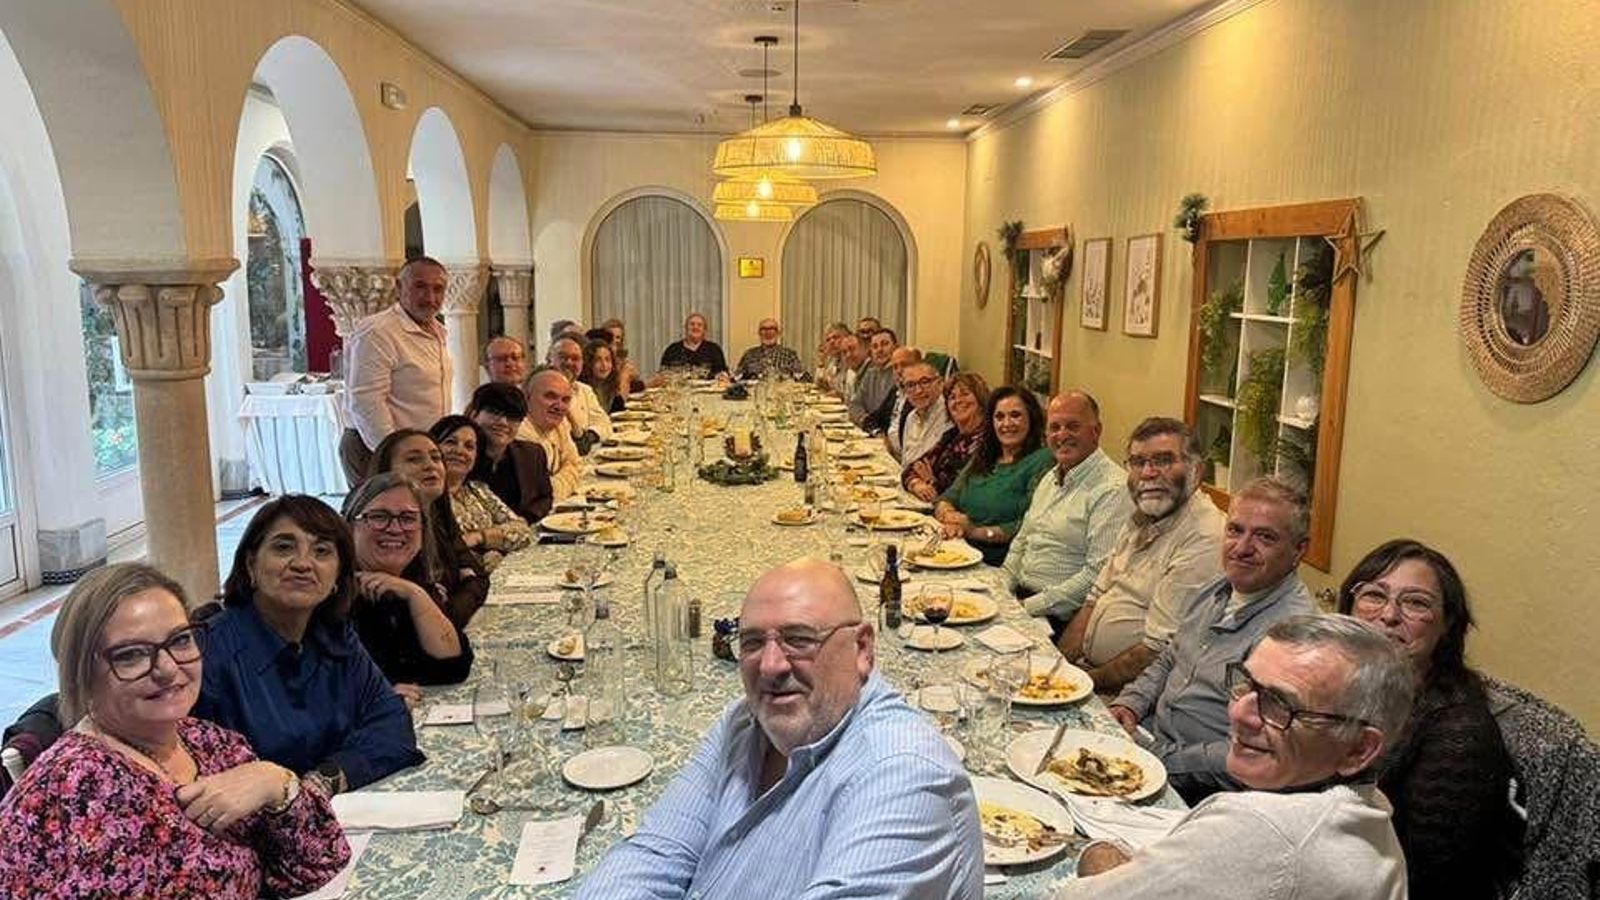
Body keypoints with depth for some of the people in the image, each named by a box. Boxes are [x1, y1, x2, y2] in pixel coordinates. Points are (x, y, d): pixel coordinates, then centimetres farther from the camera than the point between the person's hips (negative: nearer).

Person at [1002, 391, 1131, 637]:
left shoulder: (1112, 490, -14)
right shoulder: (1050, 479, 16)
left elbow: (1099, 574, -20)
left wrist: (1032, 606, -18)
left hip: (1059, 617, -8)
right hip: (1020, 595, 8)